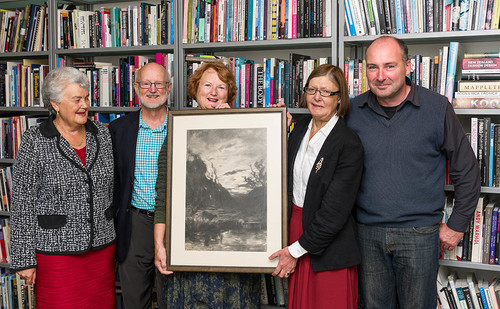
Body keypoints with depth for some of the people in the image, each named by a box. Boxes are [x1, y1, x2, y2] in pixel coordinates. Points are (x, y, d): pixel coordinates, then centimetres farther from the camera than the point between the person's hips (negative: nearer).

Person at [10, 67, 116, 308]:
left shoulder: (102, 134, 5)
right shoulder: (34, 142, -8)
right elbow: (22, 204, -7)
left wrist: (117, 241, 13)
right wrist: (24, 259, -7)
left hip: (102, 248, 4)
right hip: (56, 250, -4)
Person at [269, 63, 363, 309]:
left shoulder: (349, 144, -16)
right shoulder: (300, 128, 6)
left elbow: (335, 212, -17)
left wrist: (297, 250, -13)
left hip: (329, 246, -6)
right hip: (295, 226, 6)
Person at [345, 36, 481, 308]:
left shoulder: (437, 108, -7)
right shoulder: (353, 111, -1)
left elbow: (466, 171, 1)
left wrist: (457, 226, 1)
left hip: (419, 234, -2)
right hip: (367, 232, 2)